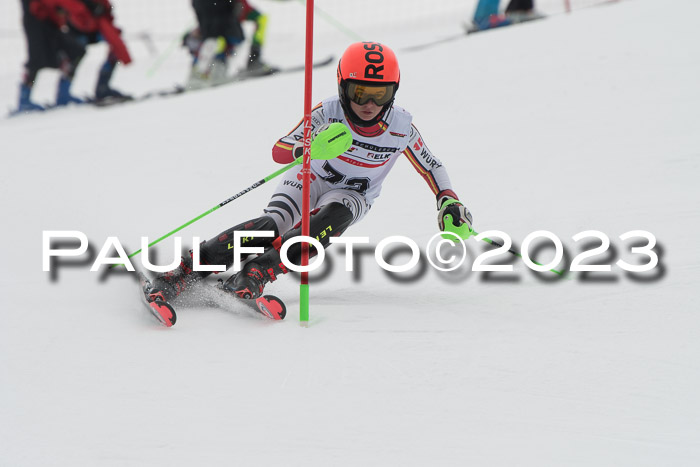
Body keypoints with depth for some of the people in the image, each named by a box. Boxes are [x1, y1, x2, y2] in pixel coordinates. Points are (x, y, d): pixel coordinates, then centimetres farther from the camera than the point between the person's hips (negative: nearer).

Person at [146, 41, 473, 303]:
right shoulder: (329, 113, -24)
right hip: (310, 179, -2)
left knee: (332, 219, -36)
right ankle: (181, 273, -39)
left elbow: (431, 167, -1)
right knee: (271, 225, -31)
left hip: (353, 196, 2)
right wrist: (309, 148, -50)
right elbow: (278, 151, -29)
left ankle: (256, 274, -48)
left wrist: (449, 202, -16)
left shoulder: (401, 128, -19)